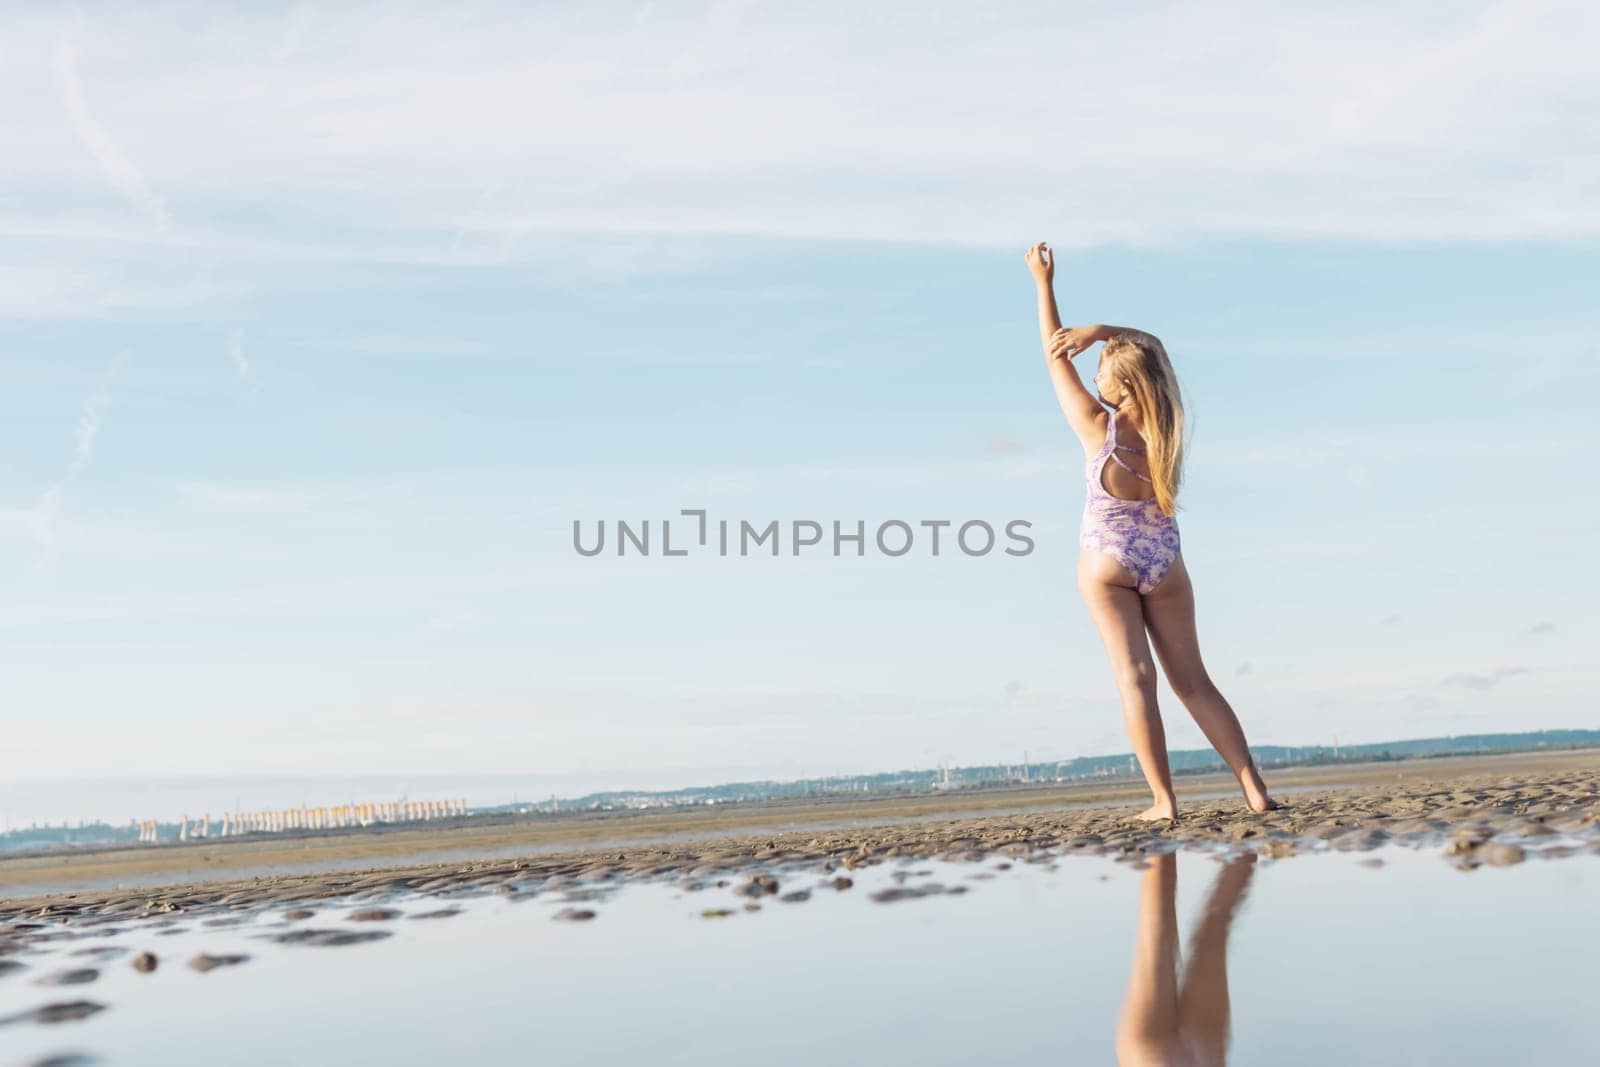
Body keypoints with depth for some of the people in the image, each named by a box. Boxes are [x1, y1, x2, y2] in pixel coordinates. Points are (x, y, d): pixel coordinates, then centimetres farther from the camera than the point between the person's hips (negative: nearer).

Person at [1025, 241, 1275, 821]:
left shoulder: (1098, 427, -19)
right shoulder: (1166, 426, -9)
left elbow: (1055, 356, -8)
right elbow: (1141, 345, 4)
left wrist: (1044, 282, -1)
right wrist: (1094, 331, -12)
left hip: (1107, 566, -3)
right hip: (1166, 566, 4)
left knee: (1134, 676, -4)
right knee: (1193, 680, 7)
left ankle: (1163, 800, -9)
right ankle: (1254, 788, 3)